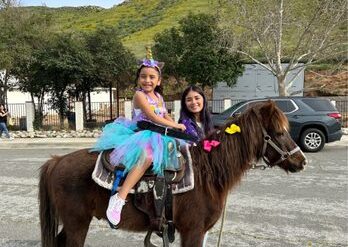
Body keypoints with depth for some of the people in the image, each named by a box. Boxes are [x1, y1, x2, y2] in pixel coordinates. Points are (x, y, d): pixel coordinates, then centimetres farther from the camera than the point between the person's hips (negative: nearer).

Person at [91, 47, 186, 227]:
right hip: (141, 134, -9)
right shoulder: (139, 95, -9)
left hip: (155, 136, 9)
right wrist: (176, 126, -11)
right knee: (147, 155, -38)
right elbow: (153, 117, -17)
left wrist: (175, 126, 4)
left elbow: (166, 116, 24)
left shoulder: (158, 96, 15)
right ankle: (119, 198, -40)